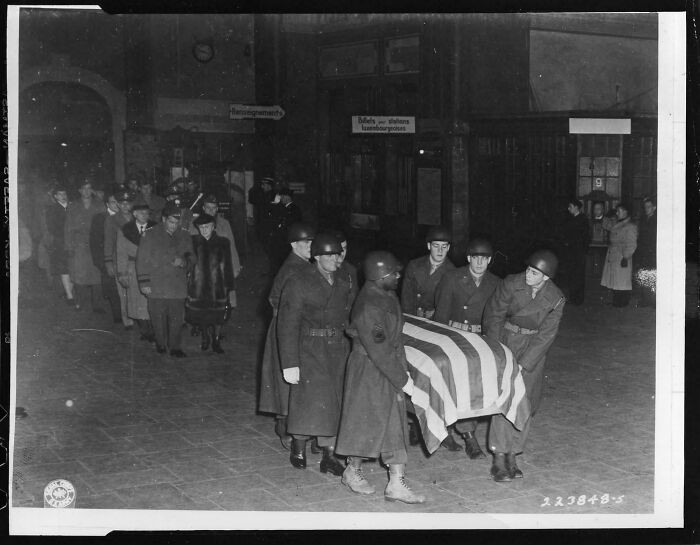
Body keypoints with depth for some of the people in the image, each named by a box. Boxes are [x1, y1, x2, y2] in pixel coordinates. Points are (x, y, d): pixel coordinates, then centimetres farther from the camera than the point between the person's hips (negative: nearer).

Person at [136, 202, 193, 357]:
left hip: (178, 285, 2)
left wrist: (183, 261, -8)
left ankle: (175, 347, 7)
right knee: (158, 317, 6)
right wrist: (144, 282, -5)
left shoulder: (185, 236, 8)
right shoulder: (149, 235, -1)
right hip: (156, 286, -1)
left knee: (177, 318, -1)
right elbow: (142, 260, 0)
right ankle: (161, 344, 24)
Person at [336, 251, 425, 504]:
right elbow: (379, 350, -25)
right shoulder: (369, 307, -25)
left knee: (394, 426, 9)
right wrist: (402, 379, -19)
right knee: (366, 424, 7)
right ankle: (352, 472, 29)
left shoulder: (388, 296, 4)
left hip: (389, 369, 9)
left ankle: (396, 484, 14)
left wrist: (403, 368, 8)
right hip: (368, 372, -9)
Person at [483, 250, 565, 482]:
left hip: (534, 348, 2)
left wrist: (522, 364, -16)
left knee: (527, 405, 1)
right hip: (506, 342, -2)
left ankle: (511, 456, 12)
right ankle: (499, 460, -10)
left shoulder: (556, 299, -11)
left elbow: (546, 335, -10)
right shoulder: (511, 284, -14)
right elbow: (493, 317, -8)